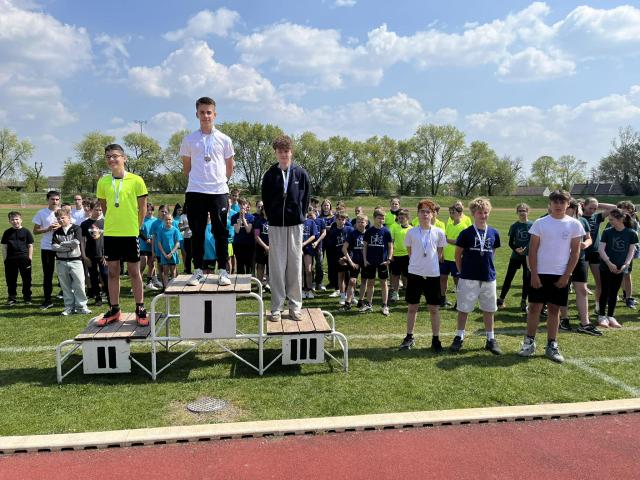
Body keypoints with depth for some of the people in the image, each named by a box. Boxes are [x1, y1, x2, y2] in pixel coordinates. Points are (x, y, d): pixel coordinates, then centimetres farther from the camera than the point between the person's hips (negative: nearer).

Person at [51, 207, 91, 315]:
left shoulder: (76, 228, -1)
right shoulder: (57, 232, 10)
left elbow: (76, 242, -16)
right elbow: (53, 246, -3)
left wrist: (62, 244, -6)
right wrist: (68, 247, -14)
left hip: (75, 261, -3)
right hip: (61, 262, 4)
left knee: (79, 284, -3)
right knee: (65, 286, 7)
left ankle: (81, 306, 6)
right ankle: (69, 307, 15)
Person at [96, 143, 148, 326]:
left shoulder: (136, 180, -6)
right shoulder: (103, 182, 3)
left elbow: (142, 207, 1)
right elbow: (103, 206, 15)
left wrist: (136, 227, 2)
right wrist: (113, 222, 12)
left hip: (130, 233, -3)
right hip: (110, 233, 3)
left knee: (134, 271, 4)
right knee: (112, 272, 10)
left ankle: (140, 310, 13)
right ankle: (113, 310, 21)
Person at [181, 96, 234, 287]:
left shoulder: (224, 140, 5)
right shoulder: (189, 140, 5)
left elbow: (229, 168, 14)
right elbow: (186, 167, 15)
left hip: (219, 192, 0)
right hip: (195, 192, 1)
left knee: (221, 232, 2)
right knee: (197, 232, 5)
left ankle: (223, 271, 9)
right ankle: (197, 270, 14)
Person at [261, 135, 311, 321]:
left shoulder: (301, 173, 2)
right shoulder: (270, 174, 2)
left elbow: (306, 197, 7)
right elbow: (265, 199, 8)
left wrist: (299, 215, 5)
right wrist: (272, 216, 7)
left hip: (295, 224, 0)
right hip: (275, 225, 0)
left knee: (295, 265, 4)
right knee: (276, 266, 2)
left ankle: (295, 305, 13)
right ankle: (276, 307, 10)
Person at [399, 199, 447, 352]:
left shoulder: (439, 232, -2)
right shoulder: (411, 232, -2)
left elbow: (439, 253, 9)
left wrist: (430, 264, 9)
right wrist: (417, 263, 8)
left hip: (433, 275, 0)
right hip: (414, 273, 0)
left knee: (434, 308, 6)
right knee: (412, 307, 9)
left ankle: (435, 339, 18)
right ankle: (409, 337, 22)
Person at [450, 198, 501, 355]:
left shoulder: (494, 233, 1)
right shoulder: (466, 233, -7)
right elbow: (458, 254, 1)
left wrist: (487, 266, 12)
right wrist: (462, 272, 3)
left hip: (489, 278, 3)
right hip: (468, 278, -3)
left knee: (489, 310, 11)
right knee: (463, 309, 6)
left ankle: (491, 339, 23)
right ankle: (459, 337, 19)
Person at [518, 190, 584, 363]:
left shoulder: (574, 224, 0)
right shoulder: (540, 223, -1)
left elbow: (575, 252, 1)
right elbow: (532, 250, -1)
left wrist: (566, 275, -5)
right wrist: (534, 274, -7)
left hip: (561, 275, 1)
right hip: (540, 273, 0)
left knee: (554, 309, 8)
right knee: (534, 307, 3)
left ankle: (552, 346, 17)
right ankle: (529, 342, 14)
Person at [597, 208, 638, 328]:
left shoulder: (631, 233, -2)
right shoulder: (607, 232, -4)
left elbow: (631, 251, 1)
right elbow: (601, 249, -6)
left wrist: (626, 264, -11)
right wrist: (609, 263, -15)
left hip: (620, 268, 1)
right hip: (606, 267, -1)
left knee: (614, 292, 9)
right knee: (605, 291, 3)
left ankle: (610, 316, 18)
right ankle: (602, 316, 11)